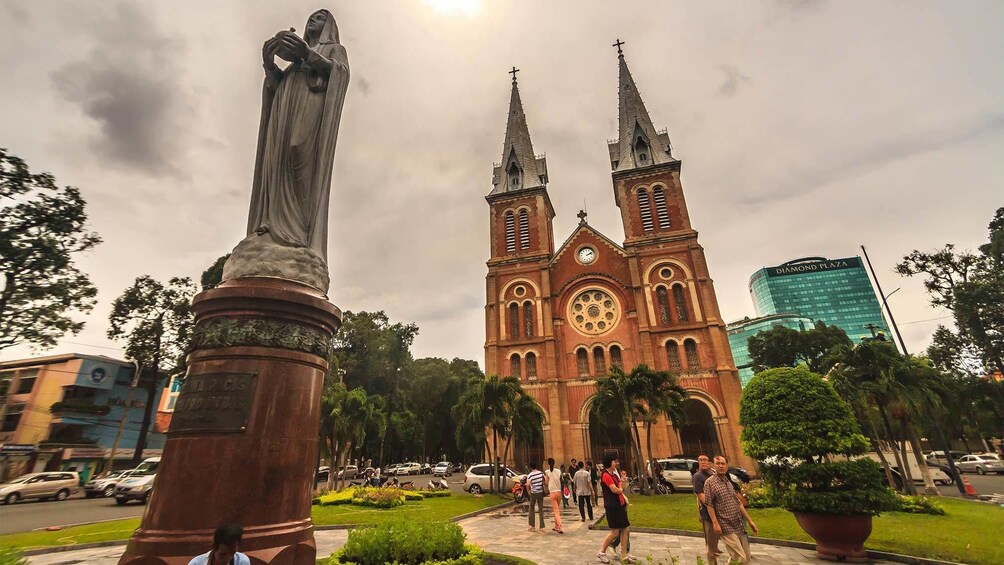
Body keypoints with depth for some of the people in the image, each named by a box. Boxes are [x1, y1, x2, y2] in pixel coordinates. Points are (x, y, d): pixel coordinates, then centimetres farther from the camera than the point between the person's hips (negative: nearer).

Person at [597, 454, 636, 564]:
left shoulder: (614, 474, 13)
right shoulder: (606, 475, -18)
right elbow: (616, 490, -21)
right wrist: (620, 488, -1)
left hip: (620, 505, 9)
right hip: (612, 506, -9)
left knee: (626, 530, 10)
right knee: (615, 532, -2)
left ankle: (624, 555, 20)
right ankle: (601, 552, 13)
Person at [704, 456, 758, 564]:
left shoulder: (729, 482, 12)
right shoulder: (709, 482, -9)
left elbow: (738, 503, 18)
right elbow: (709, 504, -12)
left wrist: (750, 521, 15)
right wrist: (715, 523, -17)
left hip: (739, 525, 7)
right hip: (726, 527, -7)